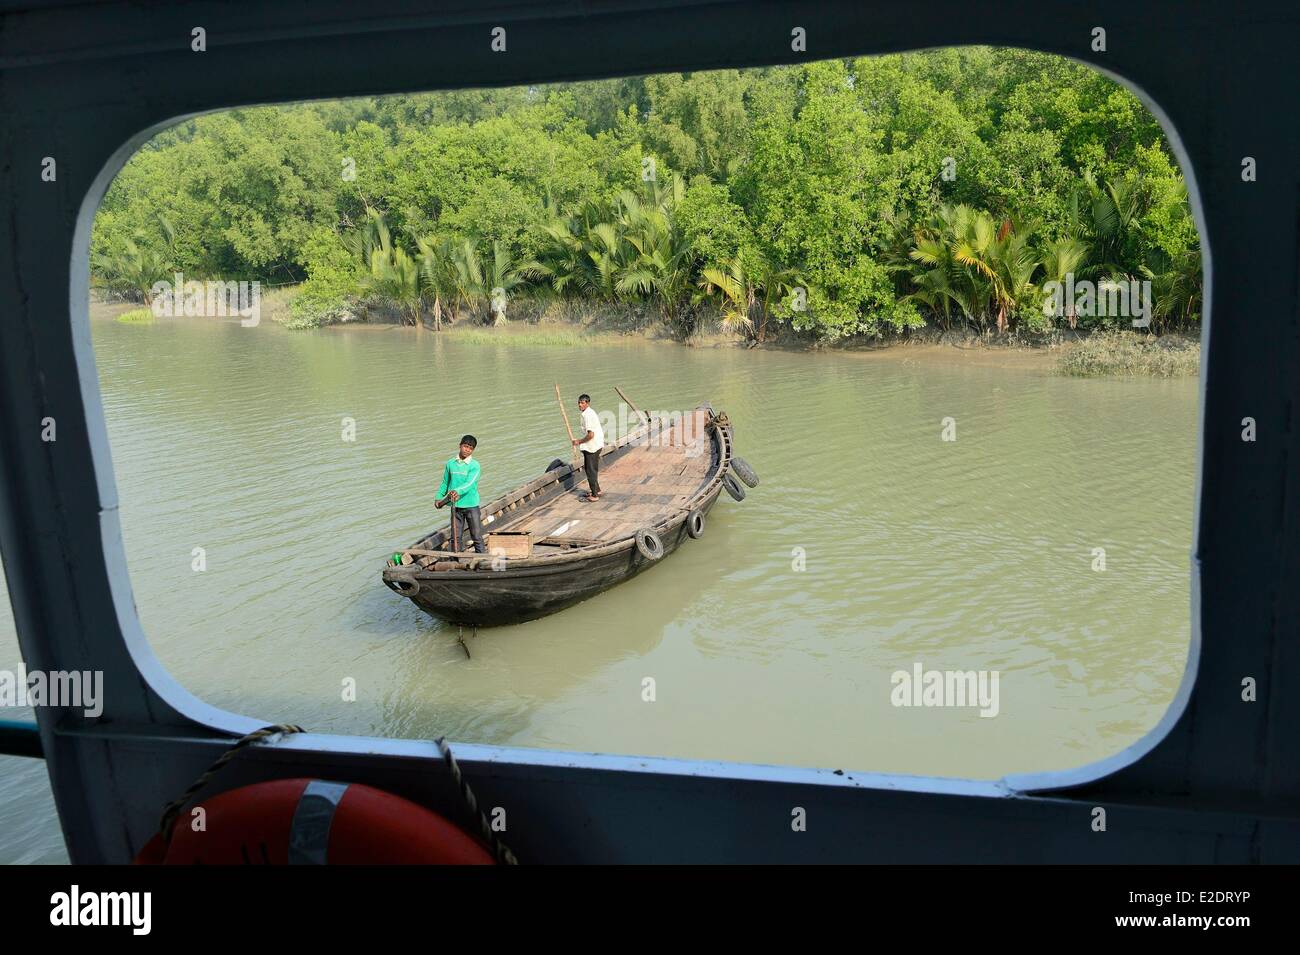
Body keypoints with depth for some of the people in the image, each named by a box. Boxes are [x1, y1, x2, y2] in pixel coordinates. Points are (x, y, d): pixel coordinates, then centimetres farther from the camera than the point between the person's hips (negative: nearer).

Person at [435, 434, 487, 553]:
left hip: (471, 505, -4)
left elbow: (470, 483, -23)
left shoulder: (474, 466, -9)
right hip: (455, 506, 4)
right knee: (456, 537, 10)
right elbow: (445, 482, 17)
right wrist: (439, 497, 18)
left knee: (477, 536, 1)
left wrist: (458, 491, -39)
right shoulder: (450, 463, 4)